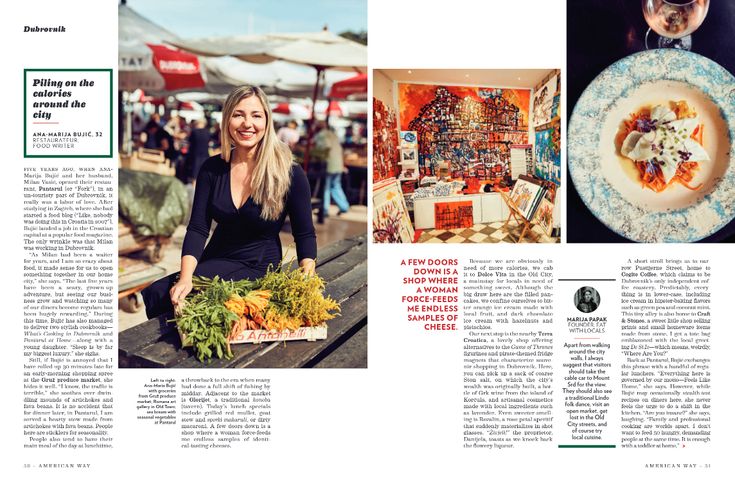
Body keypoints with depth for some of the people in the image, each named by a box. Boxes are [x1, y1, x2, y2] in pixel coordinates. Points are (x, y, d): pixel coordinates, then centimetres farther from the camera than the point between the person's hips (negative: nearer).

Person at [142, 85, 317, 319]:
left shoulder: (289, 173, -12)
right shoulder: (212, 168, -2)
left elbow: (305, 234, -6)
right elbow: (197, 229, -6)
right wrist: (185, 278, -22)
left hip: (257, 269, -4)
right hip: (214, 260, 5)